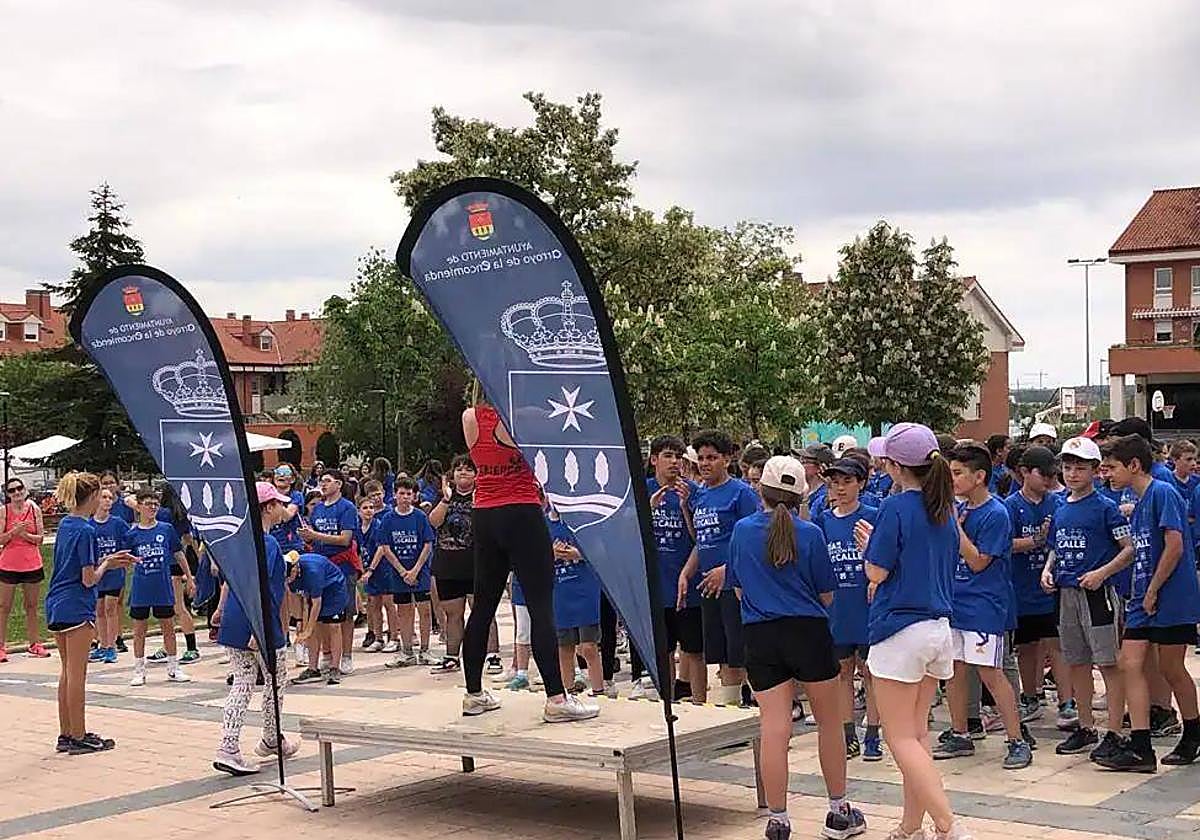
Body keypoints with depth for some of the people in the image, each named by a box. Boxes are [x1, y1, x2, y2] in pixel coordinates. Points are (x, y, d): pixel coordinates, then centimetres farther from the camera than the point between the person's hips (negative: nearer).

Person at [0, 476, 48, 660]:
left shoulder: (35, 510, 1)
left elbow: (40, 538, 0)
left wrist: (24, 534, -16)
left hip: (32, 564, 2)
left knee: (32, 607, 11)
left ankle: (34, 643, 19)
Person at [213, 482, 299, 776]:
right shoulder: (268, 543, -15)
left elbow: (228, 580, 19)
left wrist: (222, 612, 28)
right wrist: (258, 629, -26)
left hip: (234, 621, 8)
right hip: (262, 624, -8)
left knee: (242, 683, 8)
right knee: (276, 680, 13)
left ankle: (227, 749, -3)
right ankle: (272, 740, 28)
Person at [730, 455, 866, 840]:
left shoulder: (742, 530, 1)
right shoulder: (810, 534, -5)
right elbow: (827, 595, 2)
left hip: (759, 635, 2)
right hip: (808, 632, -1)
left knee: (773, 729, 0)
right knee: (830, 722, 13)